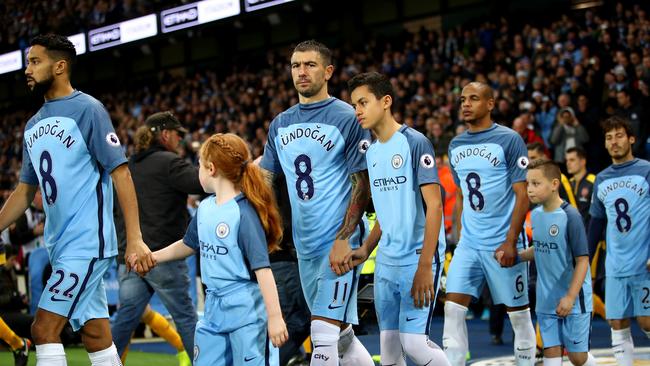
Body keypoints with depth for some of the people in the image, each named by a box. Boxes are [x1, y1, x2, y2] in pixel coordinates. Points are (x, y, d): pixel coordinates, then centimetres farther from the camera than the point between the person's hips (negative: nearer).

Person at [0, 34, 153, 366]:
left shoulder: (87, 109, -7)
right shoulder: (33, 126, 15)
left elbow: (120, 172, -11)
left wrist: (135, 239, -18)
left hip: (87, 242, -7)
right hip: (60, 245, 7)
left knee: (44, 328, -13)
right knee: (96, 336, 9)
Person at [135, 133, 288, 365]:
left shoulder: (244, 212, -17)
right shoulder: (205, 208, 6)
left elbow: (262, 267, -21)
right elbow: (188, 245, 25)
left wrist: (275, 317, -23)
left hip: (246, 309, -8)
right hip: (214, 306, 8)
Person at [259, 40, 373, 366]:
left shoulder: (347, 118, -6)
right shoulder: (280, 124, 12)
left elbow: (363, 186, -9)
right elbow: (263, 179, 16)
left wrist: (343, 240, -18)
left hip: (339, 243, -7)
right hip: (304, 245, 7)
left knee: (324, 334, -13)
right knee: (340, 333, 14)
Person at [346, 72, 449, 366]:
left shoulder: (415, 143, -10)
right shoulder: (371, 152, 13)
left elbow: (434, 205, -15)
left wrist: (425, 266, -21)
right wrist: (366, 250, 6)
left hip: (417, 260, -7)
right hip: (386, 263, 7)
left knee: (413, 341, -13)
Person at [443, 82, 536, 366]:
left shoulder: (509, 140, -6)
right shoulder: (455, 146, 11)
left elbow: (522, 195, -9)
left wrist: (510, 241, -16)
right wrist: (460, 238, 14)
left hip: (503, 244, -5)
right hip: (468, 244, 5)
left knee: (518, 314, 4)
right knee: (452, 309, -6)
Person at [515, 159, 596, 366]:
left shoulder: (570, 216, -17)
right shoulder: (536, 214, 3)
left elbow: (582, 260, -16)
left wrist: (570, 297, -21)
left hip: (573, 301, -6)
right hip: (546, 301, 6)